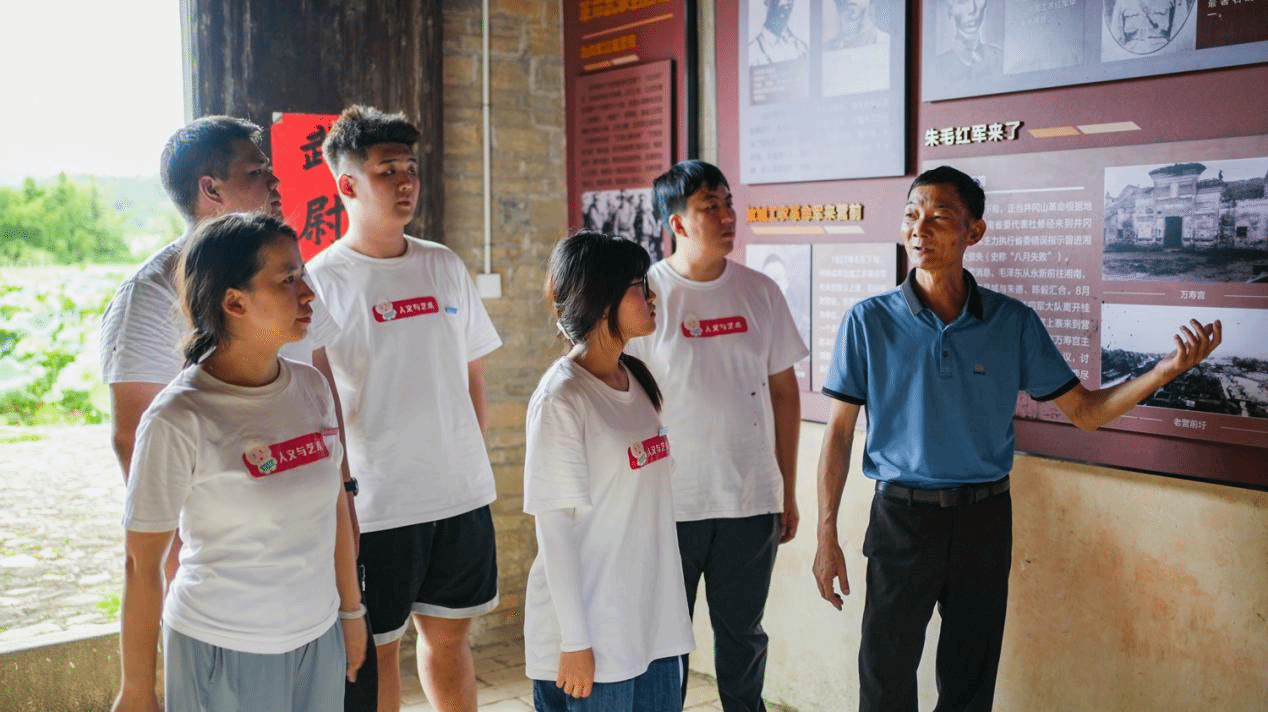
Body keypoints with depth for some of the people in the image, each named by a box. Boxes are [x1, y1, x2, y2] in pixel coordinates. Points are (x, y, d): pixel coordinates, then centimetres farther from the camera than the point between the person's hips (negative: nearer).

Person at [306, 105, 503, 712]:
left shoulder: (445, 266, 7)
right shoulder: (322, 281, -8)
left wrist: (474, 458, 10)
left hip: (462, 495, 5)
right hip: (374, 504, -4)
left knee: (448, 635, 18)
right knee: (378, 650, 9)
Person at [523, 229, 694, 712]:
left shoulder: (637, 380, 7)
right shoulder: (561, 399, -15)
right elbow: (555, 526, -15)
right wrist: (574, 641, -14)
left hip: (655, 621, 7)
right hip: (594, 636, -7)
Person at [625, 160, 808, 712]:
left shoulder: (760, 291, 3)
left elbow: (784, 389, 9)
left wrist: (788, 490, 8)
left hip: (751, 500, 3)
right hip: (669, 501, -3)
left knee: (743, 634, 16)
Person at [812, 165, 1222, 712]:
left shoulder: (1014, 323, -1)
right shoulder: (869, 322, -6)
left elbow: (1085, 411, 4)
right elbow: (839, 432, -2)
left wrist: (1168, 369, -12)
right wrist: (826, 536, -4)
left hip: (984, 521, 2)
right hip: (901, 518, -1)